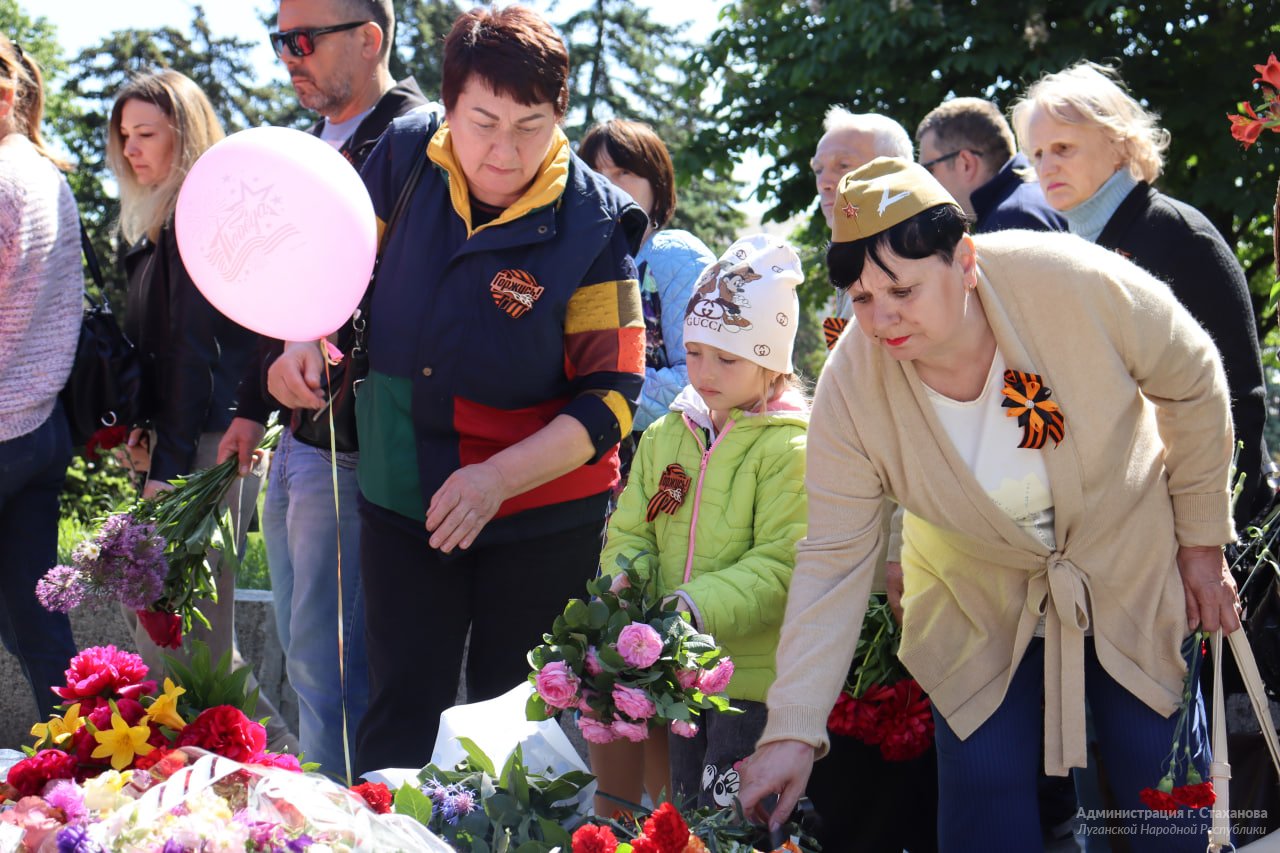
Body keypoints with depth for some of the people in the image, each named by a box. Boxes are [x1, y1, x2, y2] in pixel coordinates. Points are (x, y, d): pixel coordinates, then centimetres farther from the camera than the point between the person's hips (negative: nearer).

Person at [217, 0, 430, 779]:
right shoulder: (315, 145, 17)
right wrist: (254, 408, 24)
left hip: (351, 443, -10)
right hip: (297, 430, 10)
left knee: (326, 658, -5)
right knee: (299, 647, 17)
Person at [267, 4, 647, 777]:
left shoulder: (591, 226, -17)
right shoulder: (405, 157, -8)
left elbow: (610, 396, -17)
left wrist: (498, 478, -28)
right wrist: (309, 340, -11)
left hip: (542, 519, -3)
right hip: (403, 501, 3)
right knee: (401, 713, 8)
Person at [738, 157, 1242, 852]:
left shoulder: (1075, 284, -29)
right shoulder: (851, 386, -23)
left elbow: (1192, 383, -11)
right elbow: (833, 560, -19)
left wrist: (1201, 538, -3)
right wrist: (792, 731, -25)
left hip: (1135, 578, -1)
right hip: (981, 605, 1)